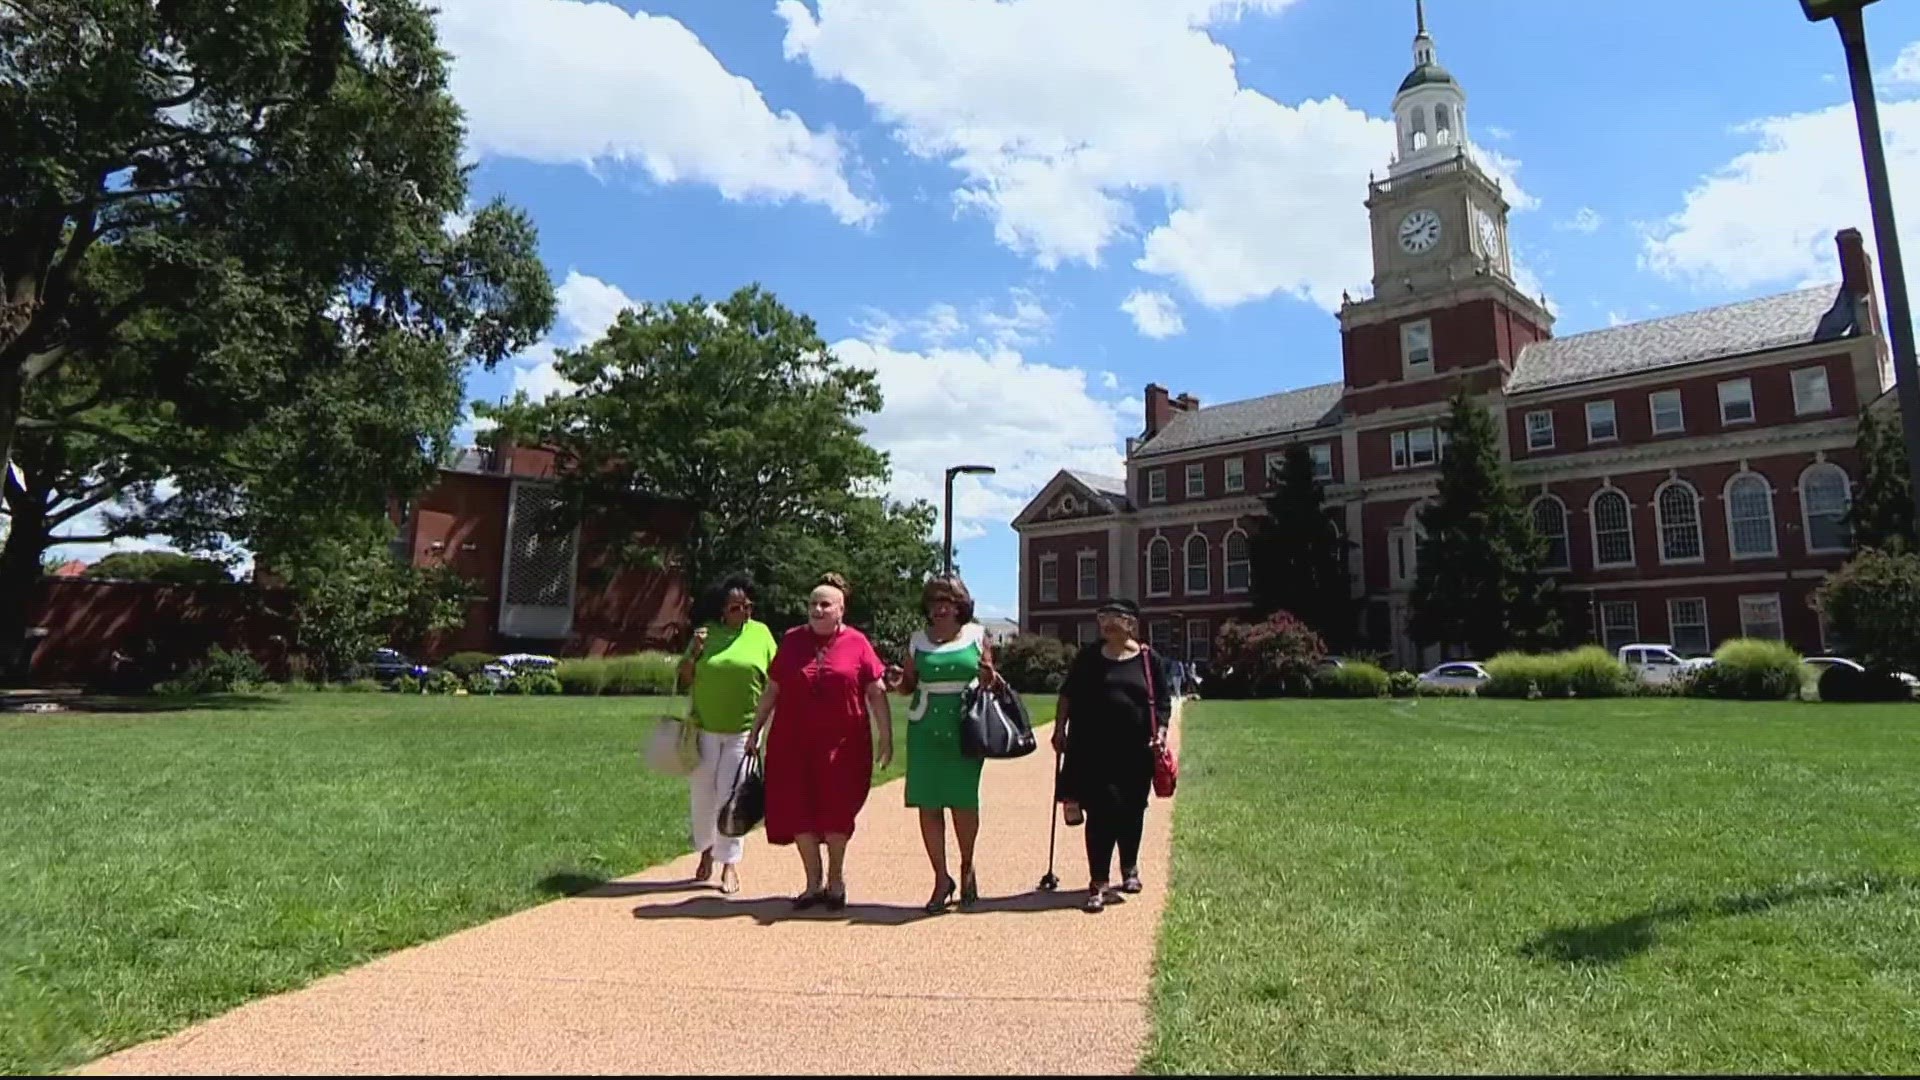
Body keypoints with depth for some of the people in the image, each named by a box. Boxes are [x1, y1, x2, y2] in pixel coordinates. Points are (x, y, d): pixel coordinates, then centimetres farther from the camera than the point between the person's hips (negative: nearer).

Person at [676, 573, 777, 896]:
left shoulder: (761, 633, 1)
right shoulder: (707, 632, 2)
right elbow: (685, 679, 6)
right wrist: (694, 651, -11)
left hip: (743, 730, -2)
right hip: (704, 728, 2)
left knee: (731, 795, -2)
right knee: (701, 793, 11)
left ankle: (730, 864, 8)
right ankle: (706, 849, 34)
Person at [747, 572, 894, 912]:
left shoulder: (857, 643, -1)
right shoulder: (792, 640, 6)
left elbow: (877, 693, -2)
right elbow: (771, 690, 11)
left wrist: (885, 736, -6)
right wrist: (755, 731, 11)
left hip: (842, 744, -2)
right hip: (793, 743, 2)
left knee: (836, 811, 7)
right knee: (799, 811, 5)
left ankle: (835, 880, 26)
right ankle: (813, 882, 21)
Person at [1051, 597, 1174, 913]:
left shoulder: (1150, 660, 3)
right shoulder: (1088, 657, 6)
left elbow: (1163, 703, 6)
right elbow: (1067, 695, 11)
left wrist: (1161, 733, -6)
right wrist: (1060, 730, 5)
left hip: (1136, 752, 1)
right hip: (1094, 751, -1)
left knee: (1132, 812, 12)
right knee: (1101, 812, -9)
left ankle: (1130, 868, 37)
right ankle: (1098, 882, -3)